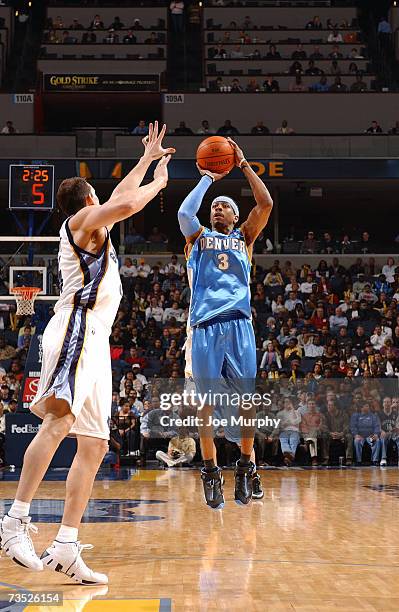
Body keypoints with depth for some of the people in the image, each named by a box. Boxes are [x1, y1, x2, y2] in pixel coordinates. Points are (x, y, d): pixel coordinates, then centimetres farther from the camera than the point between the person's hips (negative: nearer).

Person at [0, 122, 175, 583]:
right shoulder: (83, 220, 5)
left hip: (94, 341, 10)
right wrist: (159, 181, 3)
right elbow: (126, 203, -14)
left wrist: (147, 158, 49)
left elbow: (120, 196, 46)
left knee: (94, 444, 2)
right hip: (76, 328, -10)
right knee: (59, 419, -27)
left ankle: (65, 547, -4)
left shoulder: (94, 226, 30)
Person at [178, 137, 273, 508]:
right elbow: (184, 212, -3)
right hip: (204, 325, 0)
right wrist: (207, 179, 8)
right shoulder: (199, 237, 19)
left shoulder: (244, 238, 21)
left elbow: (266, 204, 6)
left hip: (238, 324, 1)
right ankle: (210, 472, 4)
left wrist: (243, 165, 9)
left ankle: (245, 466, 7)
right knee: (206, 403, -3)